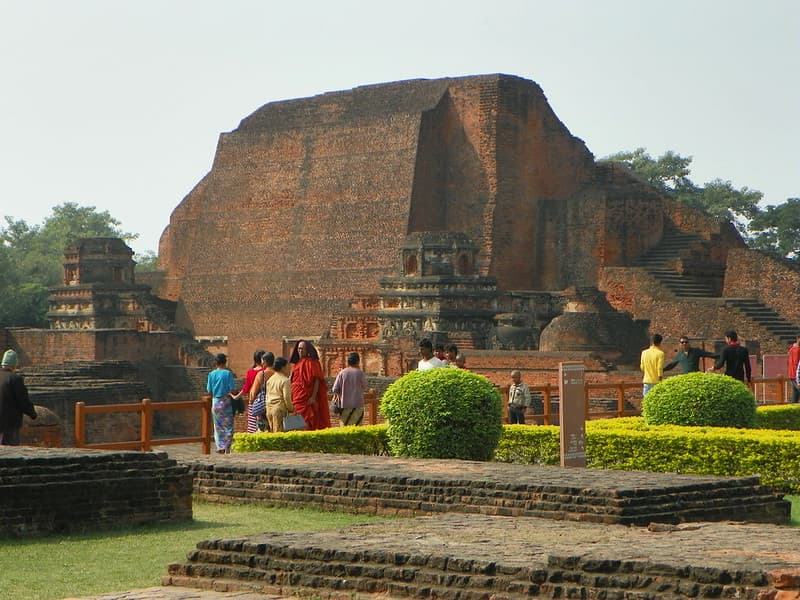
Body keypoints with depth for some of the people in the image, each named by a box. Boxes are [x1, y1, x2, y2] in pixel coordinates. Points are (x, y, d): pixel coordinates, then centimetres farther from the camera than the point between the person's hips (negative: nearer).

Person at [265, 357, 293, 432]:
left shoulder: (270, 380, 12)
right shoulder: (285, 380, -10)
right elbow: (287, 397, -13)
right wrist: (291, 409, -2)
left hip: (269, 409, 7)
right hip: (280, 409, -7)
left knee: (272, 432, 9)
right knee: (279, 432, -8)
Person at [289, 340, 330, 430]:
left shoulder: (312, 362, -6)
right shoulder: (297, 363, 18)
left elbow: (317, 380, -12)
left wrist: (313, 397, -21)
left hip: (307, 399, -8)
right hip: (297, 398, 8)